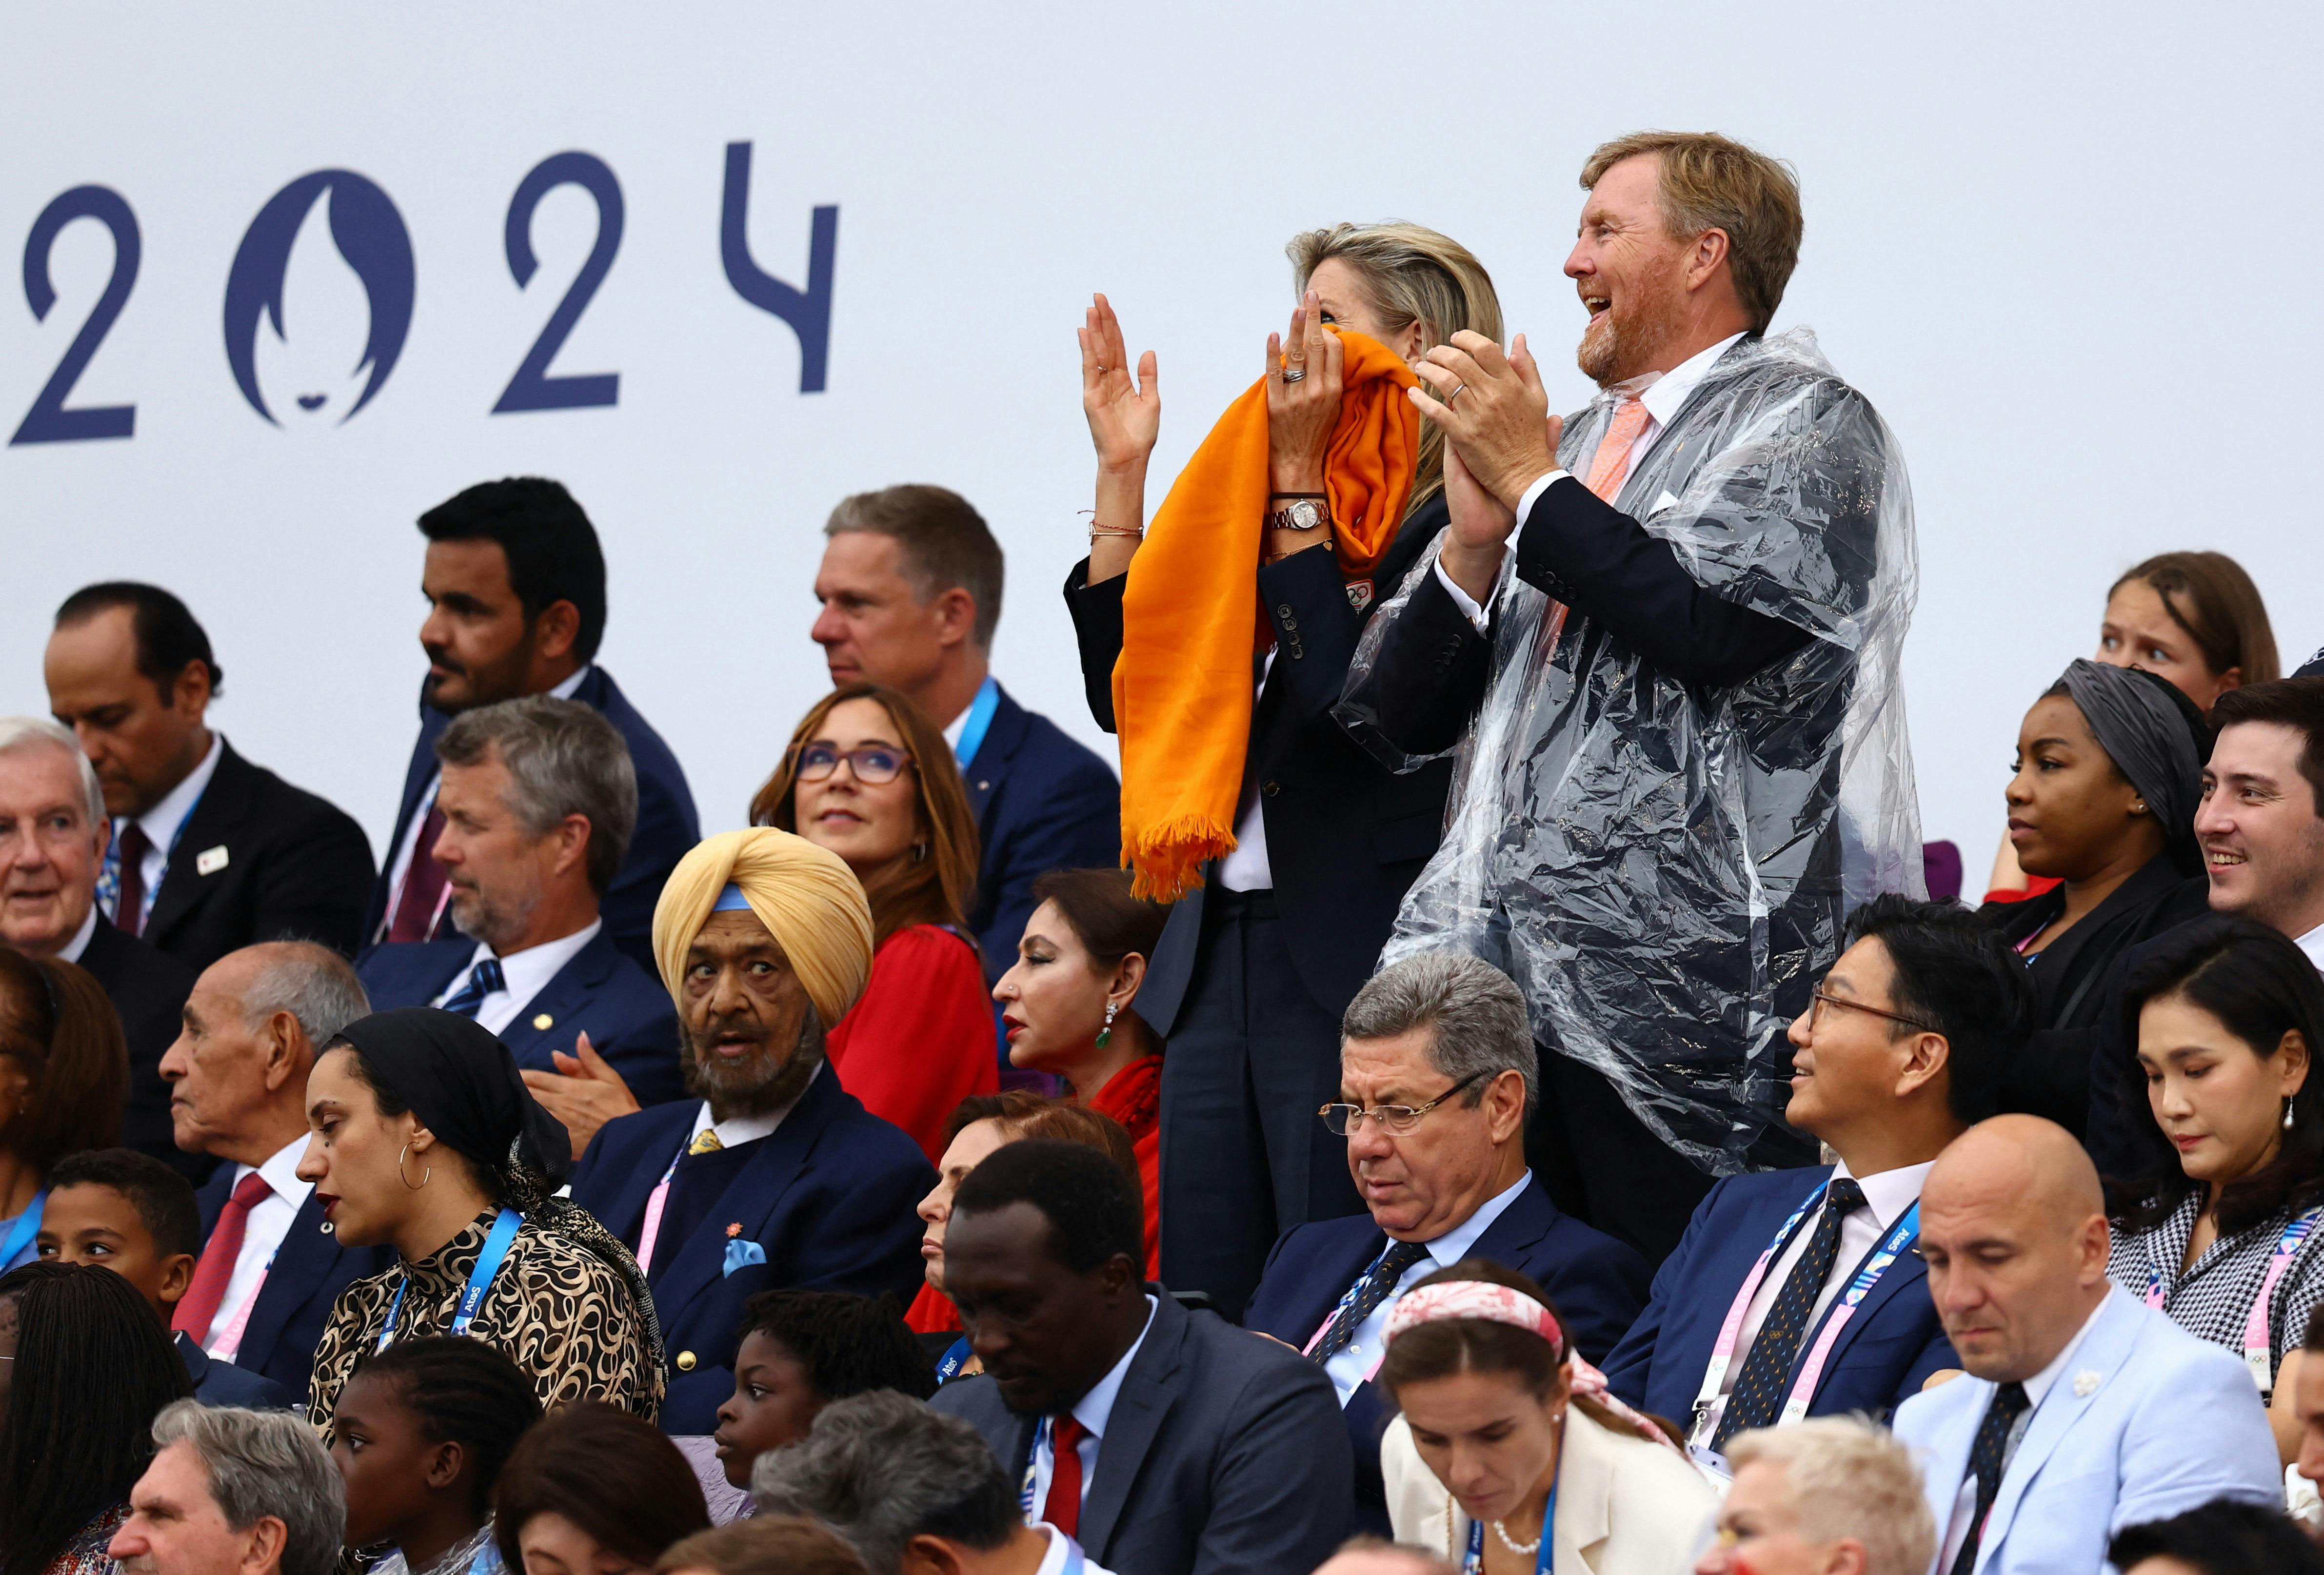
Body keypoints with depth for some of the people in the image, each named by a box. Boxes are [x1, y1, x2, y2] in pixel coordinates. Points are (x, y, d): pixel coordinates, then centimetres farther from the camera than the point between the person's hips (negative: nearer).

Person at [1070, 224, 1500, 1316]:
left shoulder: (1454, 519, -7)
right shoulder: (1265, 502, 17)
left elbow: (1350, 700, -19)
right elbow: (1129, 689, 16)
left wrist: (1298, 481, -12)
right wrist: (1122, 473, 11)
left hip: (1354, 960, -8)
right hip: (1220, 948, 8)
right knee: (1198, 1309, 6)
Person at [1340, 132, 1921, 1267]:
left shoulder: (1805, 427, 2)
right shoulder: (1574, 444, 23)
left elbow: (1708, 626, -17)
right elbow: (1402, 720, 20)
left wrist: (1532, 483, -6)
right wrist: (1475, 537, 2)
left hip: (1684, 1001, -7)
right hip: (1510, 988, 7)